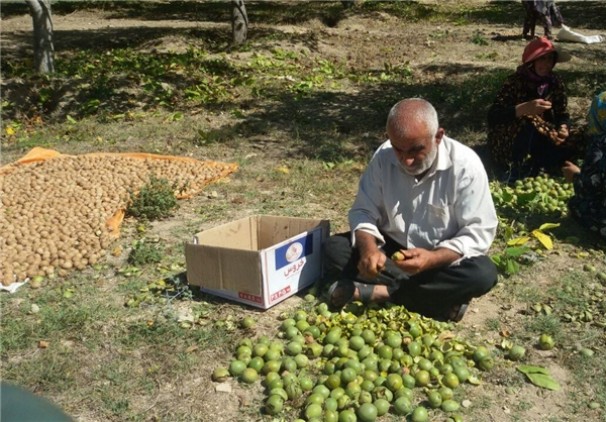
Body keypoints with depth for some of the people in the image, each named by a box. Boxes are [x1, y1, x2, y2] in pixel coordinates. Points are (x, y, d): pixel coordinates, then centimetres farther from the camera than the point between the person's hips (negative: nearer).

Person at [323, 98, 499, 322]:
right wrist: (369, 248, -29)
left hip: (441, 258, -2)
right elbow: (363, 211, -7)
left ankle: (378, 291, -26)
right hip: (391, 249, 3)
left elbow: (479, 232, -19)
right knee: (335, 249, -19)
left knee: (483, 274, -31)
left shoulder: (465, 165, -21)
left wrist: (432, 259, -36)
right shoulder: (383, 157, -12)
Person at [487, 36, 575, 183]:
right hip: (509, 142, -4)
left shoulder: (555, 82, -4)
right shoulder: (515, 81, -17)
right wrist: (523, 109, -42)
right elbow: (492, 116, -27)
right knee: (528, 121, -33)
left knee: (567, 148, -22)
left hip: (540, 139, 4)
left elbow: (563, 114, 0)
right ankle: (513, 178, -25)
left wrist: (563, 128, -24)